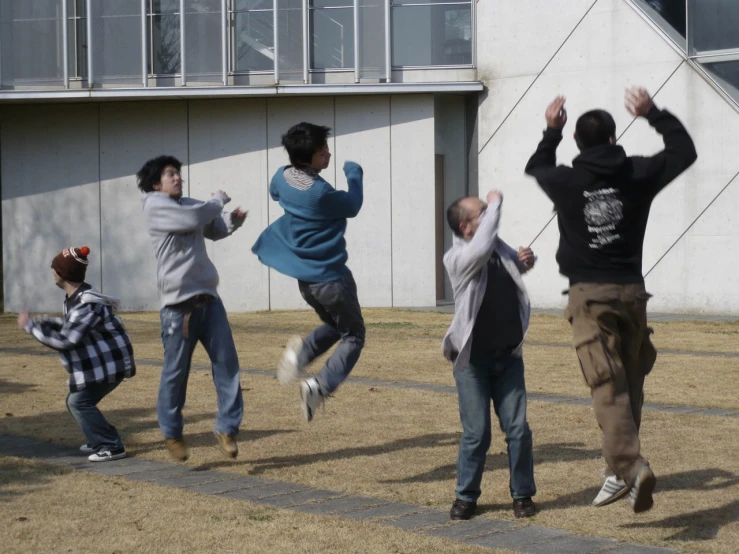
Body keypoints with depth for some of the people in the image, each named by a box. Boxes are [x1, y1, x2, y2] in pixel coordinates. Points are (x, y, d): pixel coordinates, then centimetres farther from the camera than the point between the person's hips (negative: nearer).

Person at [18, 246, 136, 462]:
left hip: (109, 362, -10)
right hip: (98, 362, 10)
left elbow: (64, 340, -29)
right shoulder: (74, 299, 6)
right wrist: (40, 321, 9)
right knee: (76, 401, 14)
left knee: (80, 402, -12)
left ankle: (112, 447, -11)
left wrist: (30, 326, -22)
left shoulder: (87, 305, -26)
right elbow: (70, 326, 23)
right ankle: (101, 441, 22)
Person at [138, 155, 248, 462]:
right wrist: (219, 200, 0)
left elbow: (216, 228, 20)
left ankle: (227, 428, 4)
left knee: (226, 361, -1)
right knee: (176, 370, 3)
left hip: (208, 298, 6)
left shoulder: (189, 204, 15)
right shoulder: (155, 206, -6)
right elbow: (194, 219, -18)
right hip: (178, 303, -6)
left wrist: (234, 219, -3)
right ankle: (172, 433, 18)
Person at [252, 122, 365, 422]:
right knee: (353, 335, 7)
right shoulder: (321, 192, -24)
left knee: (334, 326, 27)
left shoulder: (283, 177, -4)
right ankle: (320, 385, -12)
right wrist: (354, 176, 10)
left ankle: (301, 354, 2)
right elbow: (352, 206, -5)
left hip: (304, 278, 8)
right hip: (330, 277, -8)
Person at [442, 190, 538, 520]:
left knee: (518, 428, 3)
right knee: (476, 433, -1)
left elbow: (513, 268, 26)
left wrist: (524, 263, 1)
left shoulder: (500, 249, 3)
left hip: (508, 356, 5)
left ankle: (522, 494, 17)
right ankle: (466, 497, 16)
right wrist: (495, 204, -24)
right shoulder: (457, 258, -15)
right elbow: (481, 249, -37)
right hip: (473, 360, -5)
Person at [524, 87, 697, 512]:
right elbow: (684, 151, 19)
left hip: (589, 294, -2)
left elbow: (536, 168, 24)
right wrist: (654, 114, 24)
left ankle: (629, 465, -25)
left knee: (608, 386, -10)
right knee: (631, 382, 13)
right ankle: (623, 470, 14)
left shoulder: (566, 180, 0)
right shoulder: (637, 174, 2)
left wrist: (552, 131, 32)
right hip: (631, 290, 2)